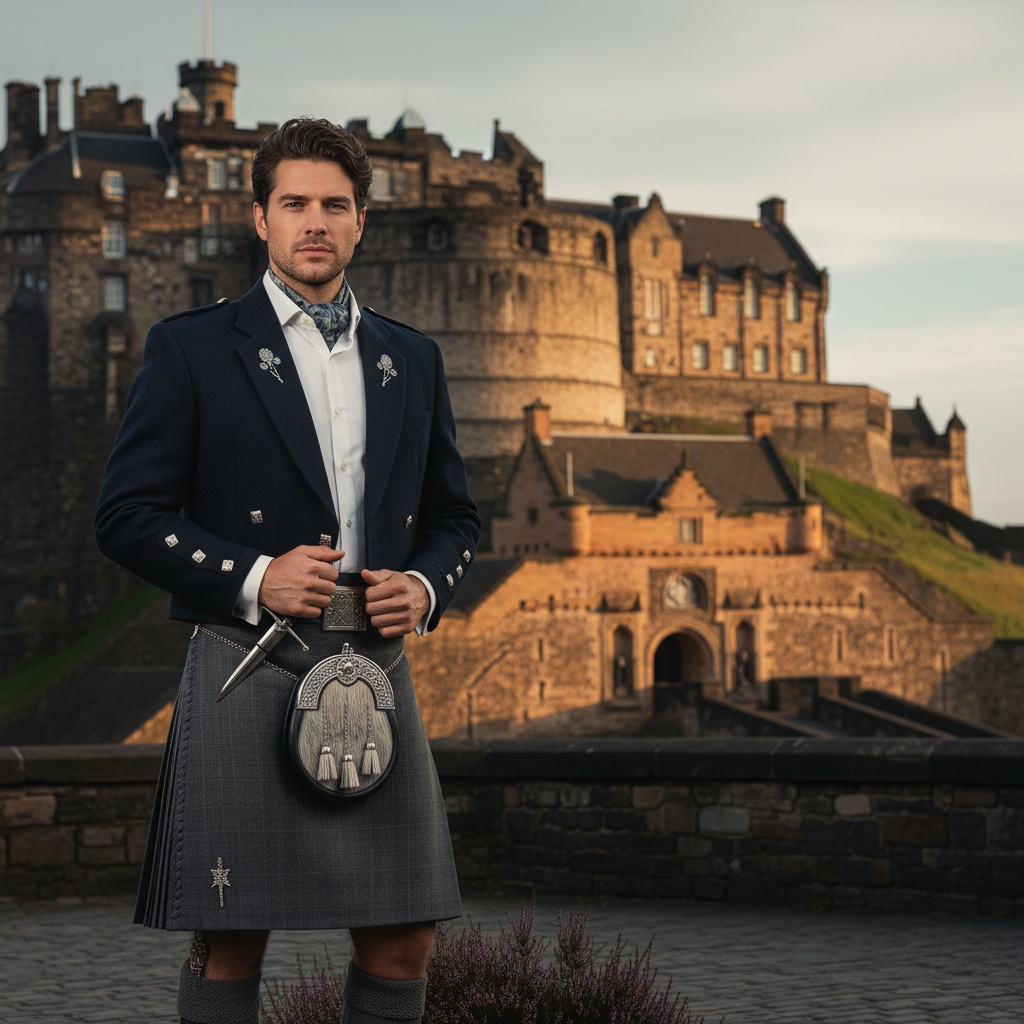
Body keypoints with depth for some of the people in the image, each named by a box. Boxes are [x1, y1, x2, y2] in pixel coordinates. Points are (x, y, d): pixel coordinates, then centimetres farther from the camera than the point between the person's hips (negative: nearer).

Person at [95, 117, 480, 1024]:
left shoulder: (412, 360, 16)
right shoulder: (192, 349, 2)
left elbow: (456, 518, 21)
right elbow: (127, 515, -2)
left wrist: (425, 588, -1)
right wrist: (252, 579, -14)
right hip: (249, 668, -4)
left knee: (403, 940, 4)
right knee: (229, 943, -2)